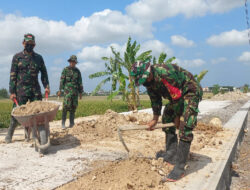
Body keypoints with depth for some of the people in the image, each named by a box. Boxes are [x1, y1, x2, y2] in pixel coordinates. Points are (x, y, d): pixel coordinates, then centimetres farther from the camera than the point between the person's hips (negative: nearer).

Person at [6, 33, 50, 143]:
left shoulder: (39, 58, 12)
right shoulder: (17, 57, 4)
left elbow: (44, 73, 14)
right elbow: (13, 75, 0)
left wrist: (46, 86, 0)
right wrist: (12, 92, -6)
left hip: (35, 90, 3)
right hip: (21, 90, -2)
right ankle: (9, 135, 19)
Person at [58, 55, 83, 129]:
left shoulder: (77, 71, 13)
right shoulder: (65, 70, 4)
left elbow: (80, 82, 14)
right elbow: (62, 80, 1)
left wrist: (80, 92, 11)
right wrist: (60, 90, -5)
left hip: (75, 91, 4)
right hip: (67, 90, -4)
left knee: (73, 106, 5)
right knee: (66, 106, -13)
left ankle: (71, 123, 13)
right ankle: (63, 123, -7)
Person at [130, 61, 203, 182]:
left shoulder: (166, 73, -33)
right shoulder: (148, 81, -4)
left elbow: (177, 96, -26)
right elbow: (155, 100, 8)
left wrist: (177, 117, -13)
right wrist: (155, 119, 11)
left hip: (191, 92, -9)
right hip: (176, 95, 9)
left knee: (184, 127, -18)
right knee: (167, 120, 9)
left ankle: (179, 168, -16)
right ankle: (171, 155, 19)